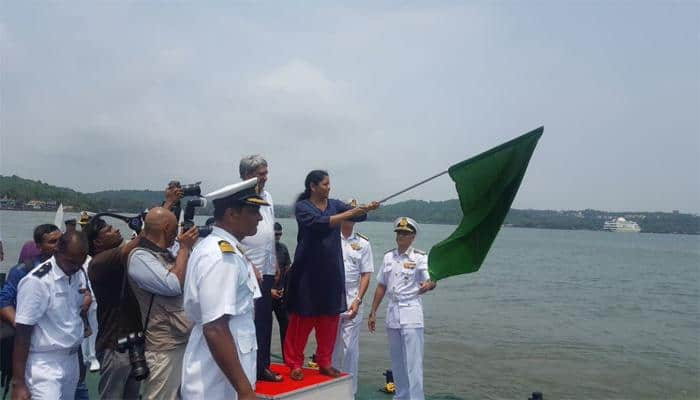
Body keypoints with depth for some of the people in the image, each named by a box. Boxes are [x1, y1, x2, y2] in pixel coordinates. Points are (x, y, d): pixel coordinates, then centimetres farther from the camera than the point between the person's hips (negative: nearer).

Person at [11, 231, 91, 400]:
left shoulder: (80, 276, 4)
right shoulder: (37, 281, -16)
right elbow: (23, 333, -15)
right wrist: (18, 382, -13)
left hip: (72, 360, 6)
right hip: (45, 365, -6)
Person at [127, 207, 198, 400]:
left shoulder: (165, 254, 12)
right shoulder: (140, 256, -13)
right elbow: (174, 285, -23)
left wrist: (189, 248, 13)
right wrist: (184, 248, -12)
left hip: (186, 341, 8)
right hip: (165, 348, -8)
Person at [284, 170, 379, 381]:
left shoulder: (335, 204, 9)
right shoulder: (302, 207, -6)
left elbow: (357, 214, -5)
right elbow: (319, 223, -23)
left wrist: (367, 208, -26)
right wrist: (349, 214, -28)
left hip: (332, 269, 5)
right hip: (309, 269, -5)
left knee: (330, 318, 8)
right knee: (303, 317, -1)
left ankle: (325, 362, 21)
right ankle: (295, 363, 13)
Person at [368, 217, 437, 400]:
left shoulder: (420, 257, -6)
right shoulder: (388, 256, 8)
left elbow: (432, 281, -18)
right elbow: (381, 286, 12)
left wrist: (428, 285, -42)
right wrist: (373, 313, 12)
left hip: (411, 314, -5)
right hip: (392, 313, 5)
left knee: (413, 361, -6)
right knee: (397, 361, 14)